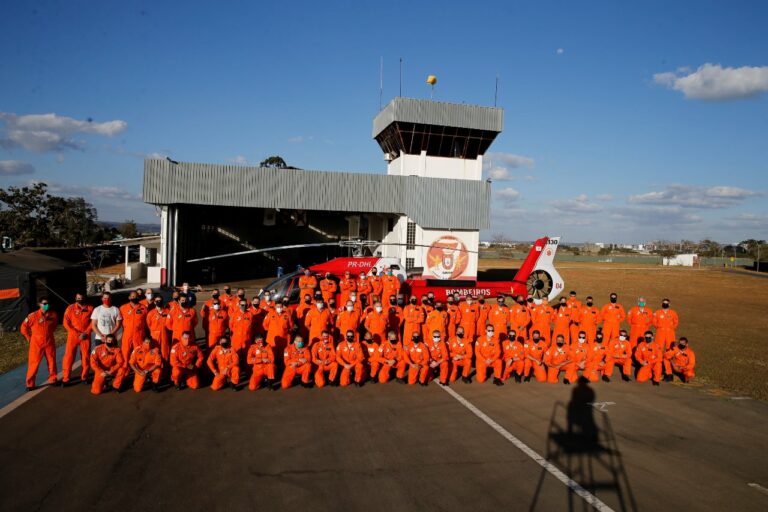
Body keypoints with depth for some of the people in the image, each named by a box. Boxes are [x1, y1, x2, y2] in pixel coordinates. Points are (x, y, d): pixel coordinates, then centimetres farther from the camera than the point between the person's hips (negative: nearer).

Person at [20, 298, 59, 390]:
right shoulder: (33, 316, -14)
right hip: (36, 344, -3)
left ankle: (53, 380, 25)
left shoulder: (53, 315, -5)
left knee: (52, 362, 10)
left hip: (49, 343, 3)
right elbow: (24, 327, 0)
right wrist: (29, 338, 3)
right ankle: (30, 384, 8)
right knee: (34, 363, -1)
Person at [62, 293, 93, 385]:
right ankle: (65, 379, 4)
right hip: (73, 336, -1)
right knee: (69, 357, -3)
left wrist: (86, 333, -10)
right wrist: (76, 333, -11)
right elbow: (66, 323, -3)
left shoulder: (90, 308, 2)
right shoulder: (70, 308, 0)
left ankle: (84, 377, 18)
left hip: (86, 336, 1)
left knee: (86, 357, 5)